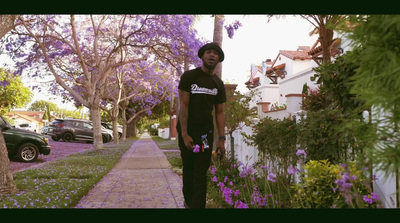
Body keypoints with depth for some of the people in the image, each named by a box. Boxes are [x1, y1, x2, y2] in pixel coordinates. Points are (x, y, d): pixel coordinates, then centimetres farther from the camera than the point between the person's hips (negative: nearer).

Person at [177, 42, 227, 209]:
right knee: (189, 169, 10)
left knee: (201, 174, -3)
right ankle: (188, 201, 31)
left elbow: (219, 112, 6)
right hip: (187, 131, -2)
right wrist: (184, 134, -19)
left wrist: (221, 138, -3)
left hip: (206, 132, 2)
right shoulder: (189, 76, -6)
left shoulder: (218, 84, 6)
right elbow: (183, 105, -12)